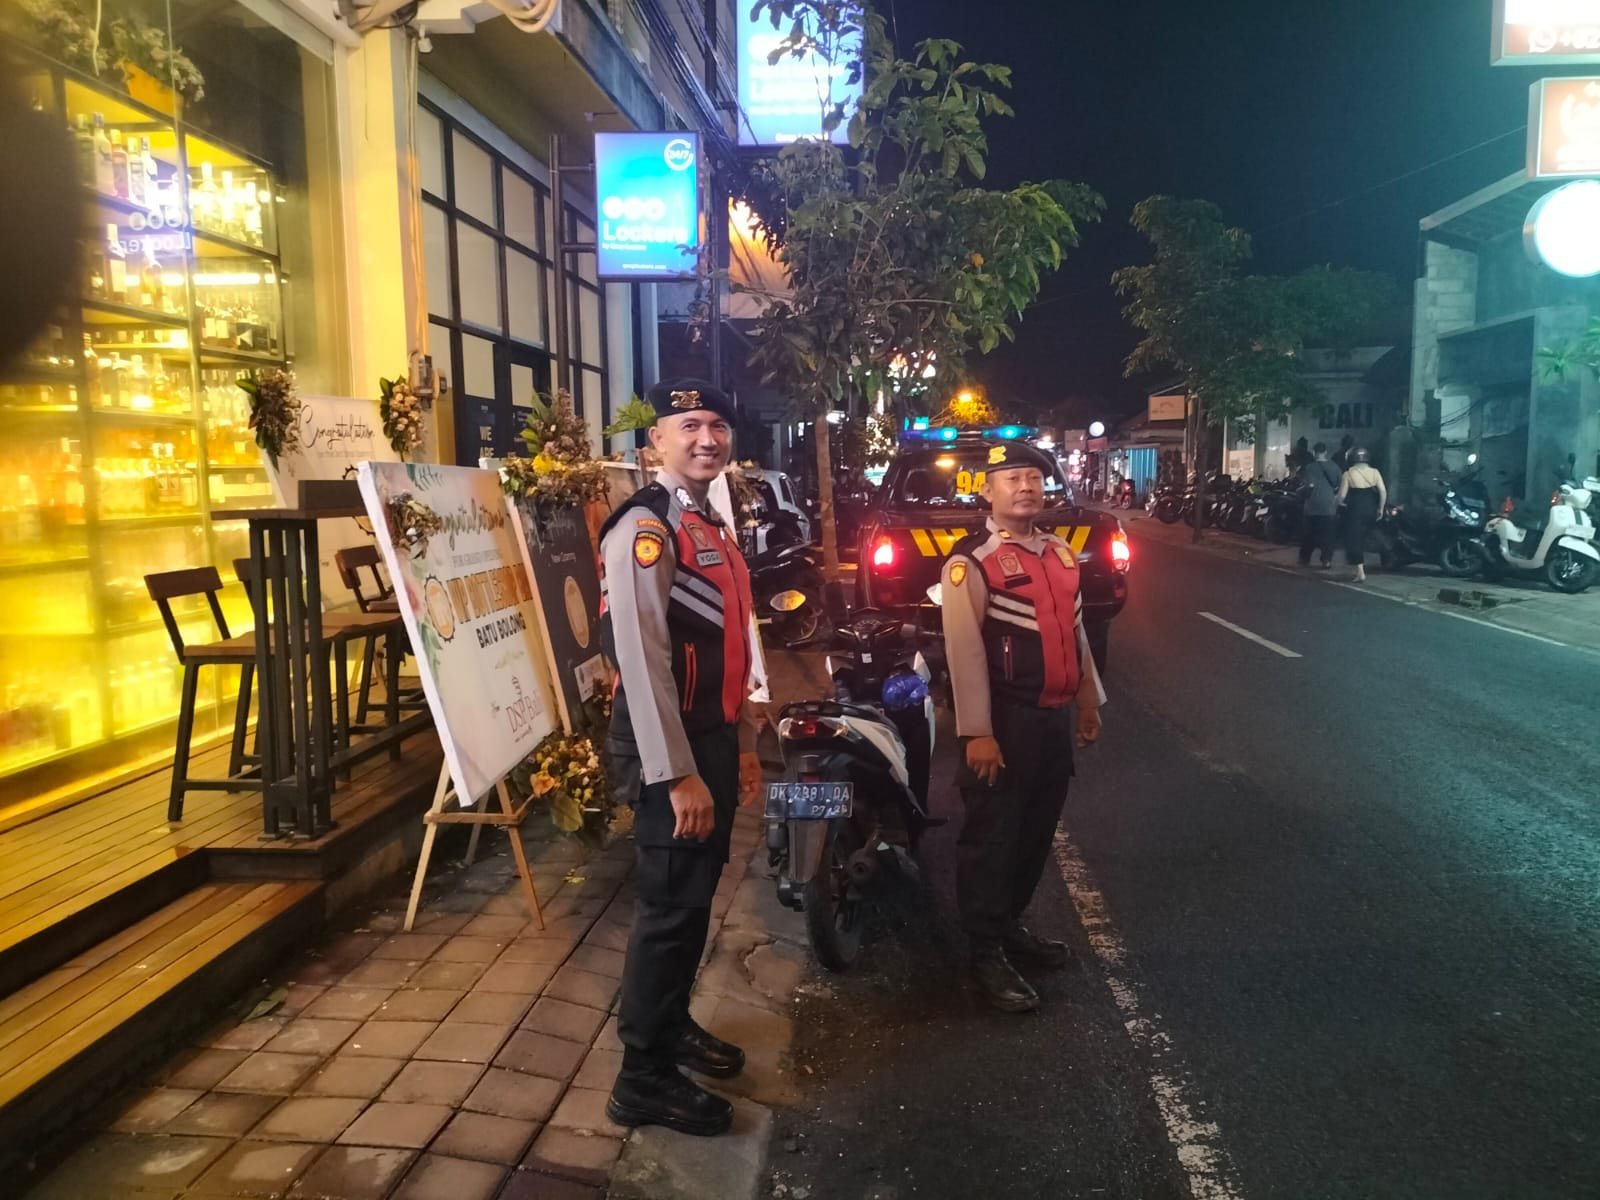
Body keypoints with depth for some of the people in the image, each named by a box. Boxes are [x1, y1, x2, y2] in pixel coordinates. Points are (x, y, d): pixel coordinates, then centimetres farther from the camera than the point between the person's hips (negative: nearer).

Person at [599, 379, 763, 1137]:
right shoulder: (644, 529, -16)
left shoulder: (712, 528, 15)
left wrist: (743, 744, 19)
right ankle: (643, 1079, 15)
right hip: (672, 752, -9)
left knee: (696, 898, 20)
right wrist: (678, 774, -24)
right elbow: (641, 661, -23)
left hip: (714, 741, 9)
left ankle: (672, 1025, 39)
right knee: (670, 907, 0)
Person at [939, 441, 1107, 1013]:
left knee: (1036, 833, 18)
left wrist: (1089, 701, 18)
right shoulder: (970, 562, -13)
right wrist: (977, 733, -20)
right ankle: (986, 953, 14)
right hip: (1005, 722, -8)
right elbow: (965, 652, -17)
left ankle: (1010, 925, 35)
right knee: (992, 837, 2)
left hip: (1054, 718, 8)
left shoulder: (1059, 552, 11)